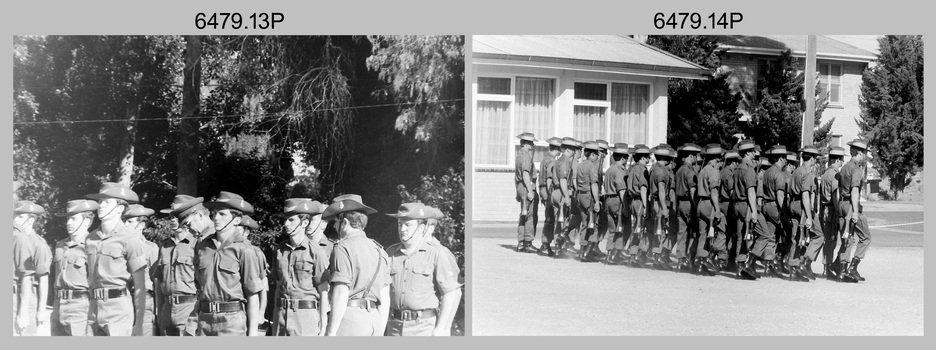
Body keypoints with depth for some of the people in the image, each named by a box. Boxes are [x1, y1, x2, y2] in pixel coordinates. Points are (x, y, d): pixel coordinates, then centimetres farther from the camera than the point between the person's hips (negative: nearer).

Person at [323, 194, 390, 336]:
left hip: (350, 315, -7)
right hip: (375, 318, 7)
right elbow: (385, 297, 14)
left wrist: (331, 331, -13)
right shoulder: (378, 250, 14)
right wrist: (380, 332, 19)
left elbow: (341, 293, -15)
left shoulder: (343, 249, -8)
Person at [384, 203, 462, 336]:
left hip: (426, 327, -5)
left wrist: (440, 329, -12)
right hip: (395, 326, 5)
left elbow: (452, 293, -7)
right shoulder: (391, 253, 8)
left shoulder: (436, 253, -5)